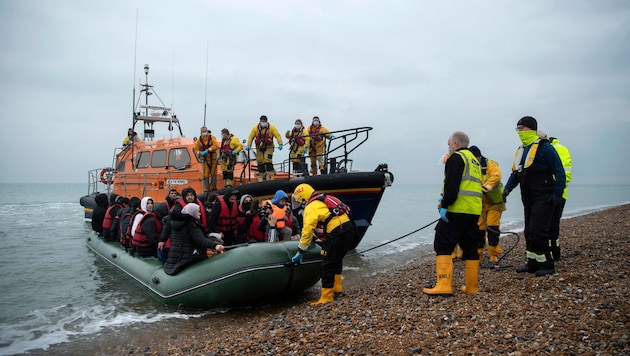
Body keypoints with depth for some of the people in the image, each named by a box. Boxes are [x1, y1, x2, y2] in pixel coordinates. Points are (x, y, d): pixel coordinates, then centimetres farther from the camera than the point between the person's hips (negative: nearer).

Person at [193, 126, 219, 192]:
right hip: (205, 160, 1)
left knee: (213, 173, 4)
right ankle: (206, 189, 4)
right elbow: (195, 148, 6)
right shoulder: (199, 140, 6)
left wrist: (208, 150, -24)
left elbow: (216, 145, -15)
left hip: (213, 159, -1)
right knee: (205, 174, -1)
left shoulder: (212, 138, -1)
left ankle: (213, 187, 15)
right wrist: (199, 153, -14)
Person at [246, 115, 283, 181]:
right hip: (259, 148, 3)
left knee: (268, 161, -15)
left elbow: (278, 136, -8)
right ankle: (261, 178, 15)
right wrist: (248, 146, -5)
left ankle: (270, 177, -9)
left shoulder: (271, 128, -6)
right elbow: (251, 137, 5)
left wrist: (280, 144, -20)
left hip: (268, 147, -3)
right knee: (260, 162, 4)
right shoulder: (255, 128, 0)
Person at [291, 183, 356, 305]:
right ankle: (337, 287, 35)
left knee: (328, 265, -1)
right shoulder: (324, 200, 21)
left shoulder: (311, 207, -6)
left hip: (338, 234, -9)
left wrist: (300, 252, -4)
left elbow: (307, 231, -10)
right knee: (337, 259, 27)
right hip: (350, 229, 10)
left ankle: (326, 296, 4)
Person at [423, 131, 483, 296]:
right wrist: (444, 198, 16)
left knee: (443, 245, -8)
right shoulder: (474, 160, 24)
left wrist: (445, 204, -16)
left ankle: (444, 285, -15)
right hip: (474, 210, 9)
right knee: (469, 247, 13)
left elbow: (452, 184, -17)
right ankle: (472, 287, 17)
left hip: (457, 210, -9)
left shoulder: (456, 157, -5)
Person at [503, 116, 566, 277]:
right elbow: (515, 173, 21)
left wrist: (557, 194, -18)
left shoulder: (544, 147, -10)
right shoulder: (520, 150, 15)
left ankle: (547, 265, 1)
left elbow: (559, 172, -12)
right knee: (529, 232, 11)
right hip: (528, 199, 8)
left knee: (537, 231, -11)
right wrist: (507, 189, 8)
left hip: (543, 199, -8)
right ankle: (533, 264, 21)